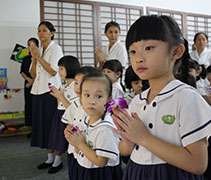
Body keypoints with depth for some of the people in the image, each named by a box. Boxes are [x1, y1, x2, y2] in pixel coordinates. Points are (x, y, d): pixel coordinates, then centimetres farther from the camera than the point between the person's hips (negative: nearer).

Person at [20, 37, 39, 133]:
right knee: (28, 103, 7)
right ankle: (28, 124, 14)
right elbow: (22, 72, 12)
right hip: (27, 84, 5)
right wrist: (28, 79, -5)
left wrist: (32, 81, -10)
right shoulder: (26, 59, 15)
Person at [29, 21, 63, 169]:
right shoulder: (38, 50, 15)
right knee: (41, 124, 9)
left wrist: (38, 56, -11)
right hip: (38, 91, 7)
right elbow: (33, 74, 11)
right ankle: (50, 158, 21)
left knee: (52, 124, -3)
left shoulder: (56, 49, -3)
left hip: (51, 91, -7)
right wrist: (34, 57, -1)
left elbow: (53, 71, -15)